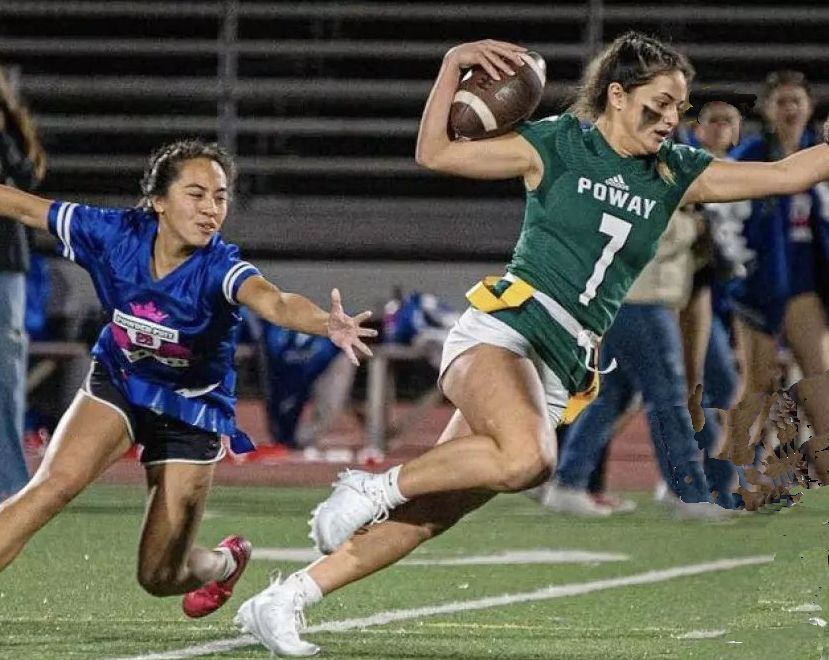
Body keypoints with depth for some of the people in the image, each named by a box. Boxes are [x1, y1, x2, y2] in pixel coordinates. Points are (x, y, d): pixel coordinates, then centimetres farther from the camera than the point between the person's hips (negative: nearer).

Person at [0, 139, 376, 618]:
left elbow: (275, 302, -52)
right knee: (55, 484, -26)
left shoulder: (219, 266, -30)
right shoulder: (117, 234, -21)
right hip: (117, 382, 2)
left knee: (160, 576, 4)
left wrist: (328, 324, -73)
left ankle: (226, 562, 39)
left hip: (191, 411, -2)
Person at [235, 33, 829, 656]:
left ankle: (283, 599, 6)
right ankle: (374, 487, -16)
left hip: (562, 378, 5)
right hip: (502, 330, -5)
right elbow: (435, 153, -1)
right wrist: (453, 66, -12)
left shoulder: (675, 174, 14)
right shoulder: (555, 145, 1)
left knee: (431, 514, -1)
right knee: (527, 457, -36)